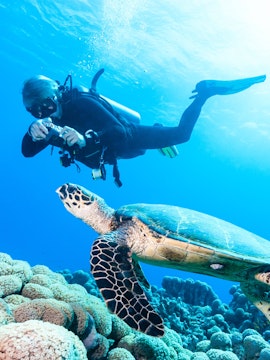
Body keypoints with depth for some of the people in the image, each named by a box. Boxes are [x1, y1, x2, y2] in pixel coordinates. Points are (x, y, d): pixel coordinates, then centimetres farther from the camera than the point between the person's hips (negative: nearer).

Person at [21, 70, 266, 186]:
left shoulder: (81, 102, -32)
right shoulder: (48, 121, -10)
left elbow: (119, 132, -39)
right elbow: (27, 151, -18)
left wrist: (85, 139, -53)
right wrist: (33, 133, -40)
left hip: (130, 138, -7)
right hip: (115, 152, 7)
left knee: (180, 133, -9)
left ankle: (206, 90, 13)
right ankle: (159, 129, 54)